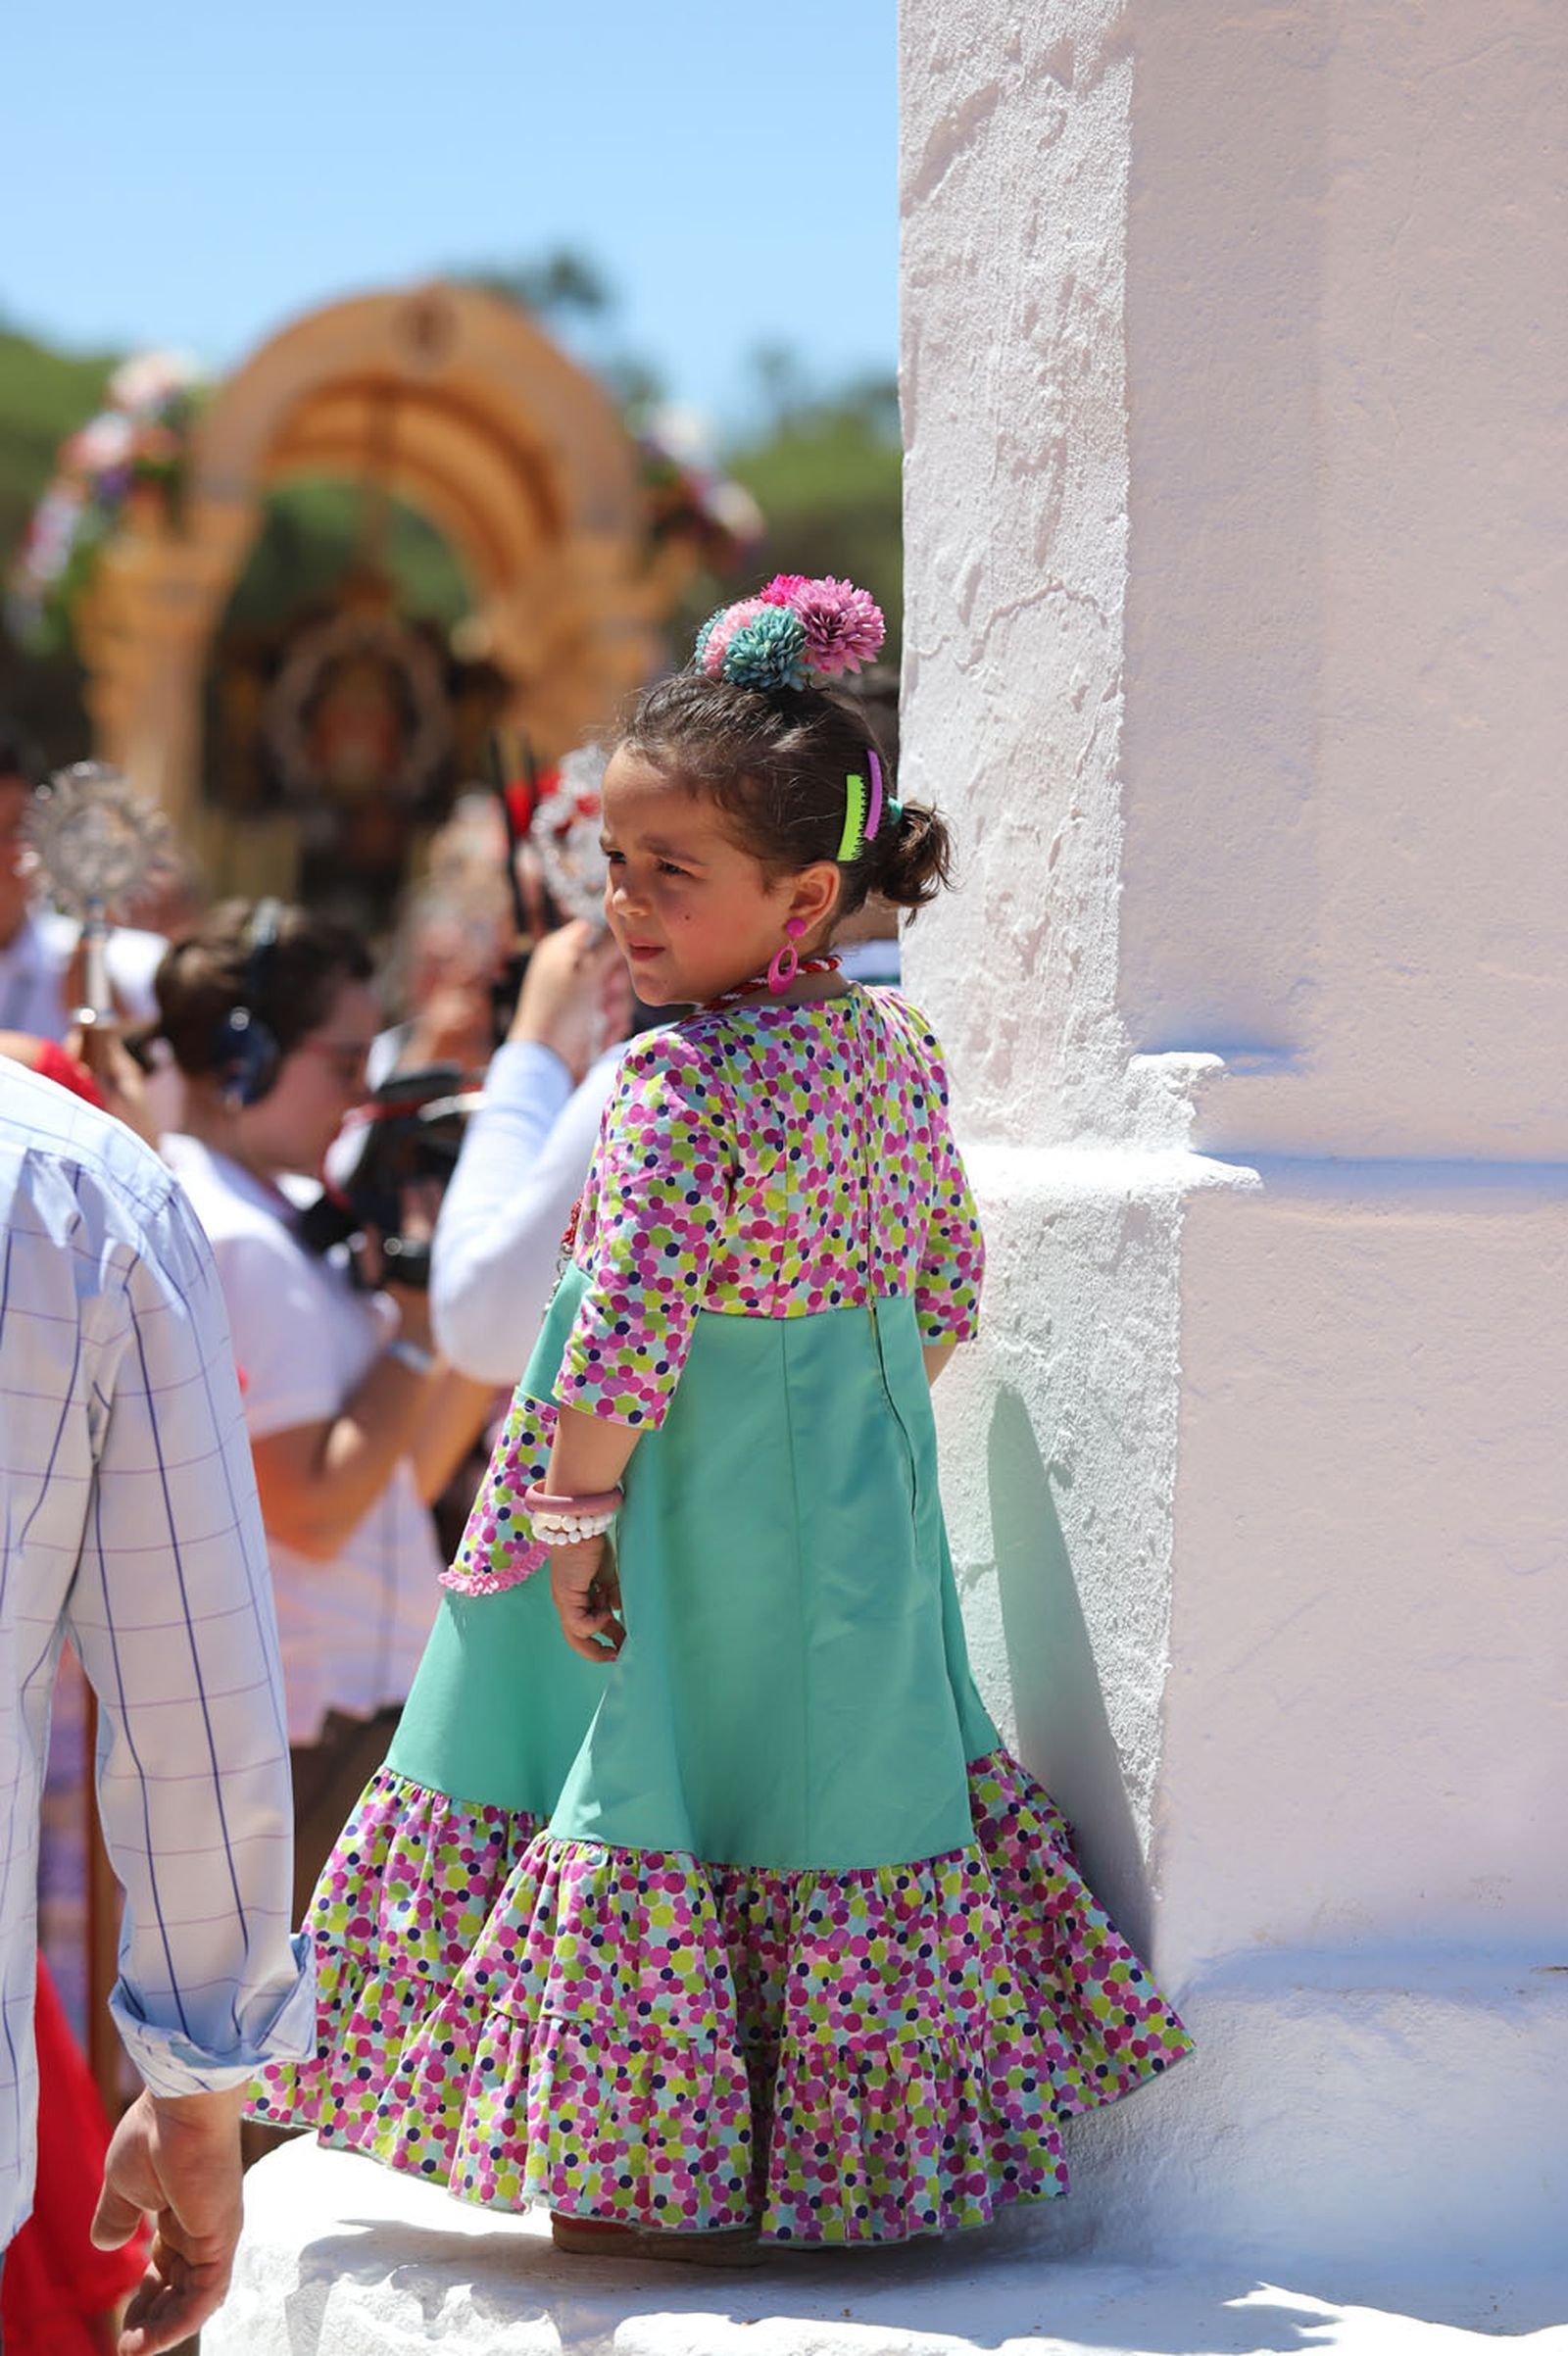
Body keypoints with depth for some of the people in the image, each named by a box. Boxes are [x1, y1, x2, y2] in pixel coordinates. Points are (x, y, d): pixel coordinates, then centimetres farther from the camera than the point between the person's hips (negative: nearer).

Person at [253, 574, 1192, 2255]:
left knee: (667, 1810, 5)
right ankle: (849, 2157, 28)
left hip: (699, 1512, -8)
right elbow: (946, 1291, 11)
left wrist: (570, 1520, -14)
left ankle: (669, 2181, 13)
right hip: (866, 1483, 8)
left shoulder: (675, 1083, -24)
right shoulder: (900, 1047, 1)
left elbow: (626, 1344, -25)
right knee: (835, 1785, 17)